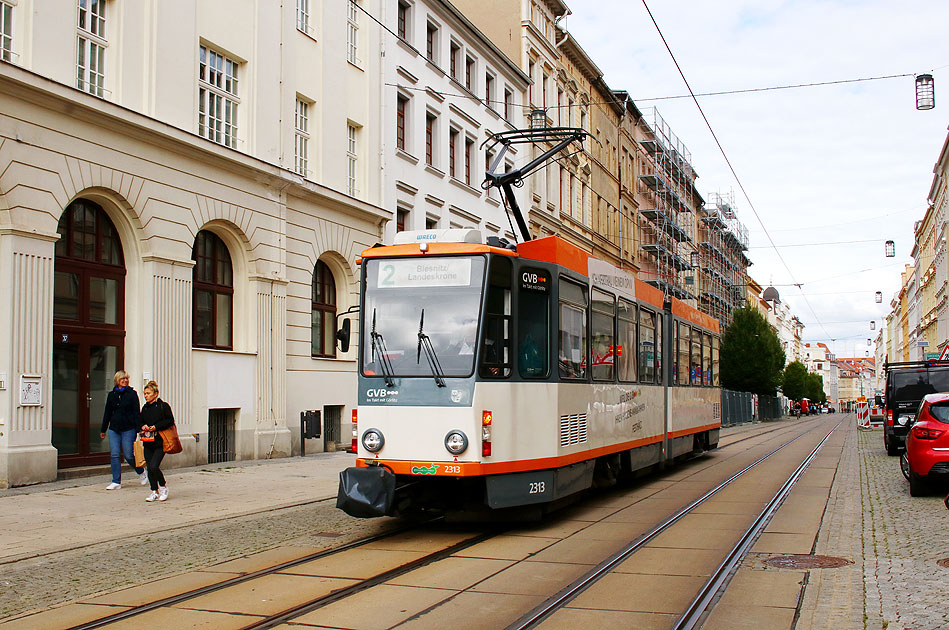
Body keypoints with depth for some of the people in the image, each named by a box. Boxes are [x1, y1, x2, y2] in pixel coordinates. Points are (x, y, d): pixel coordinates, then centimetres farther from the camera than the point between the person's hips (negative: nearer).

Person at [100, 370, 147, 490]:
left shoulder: (132, 394, -1)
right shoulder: (112, 395, 11)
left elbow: (136, 413, -3)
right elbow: (107, 413, 18)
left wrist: (138, 428, -12)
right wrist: (103, 430, 19)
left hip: (128, 429, -4)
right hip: (114, 428, 4)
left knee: (128, 455, -2)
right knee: (114, 455, -2)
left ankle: (141, 472, 24)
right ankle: (116, 482, 3)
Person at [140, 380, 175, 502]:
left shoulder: (163, 406, -4)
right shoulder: (145, 408, 15)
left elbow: (170, 421, -8)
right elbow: (141, 422, 22)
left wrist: (156, 427, -15)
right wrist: (143, 426, -1)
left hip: (160, 442, -6)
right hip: (147, 442, 6)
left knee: (153, 467, -15)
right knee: (149, 468, 3)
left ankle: (163, 487, 7)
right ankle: (154, 491, 15)